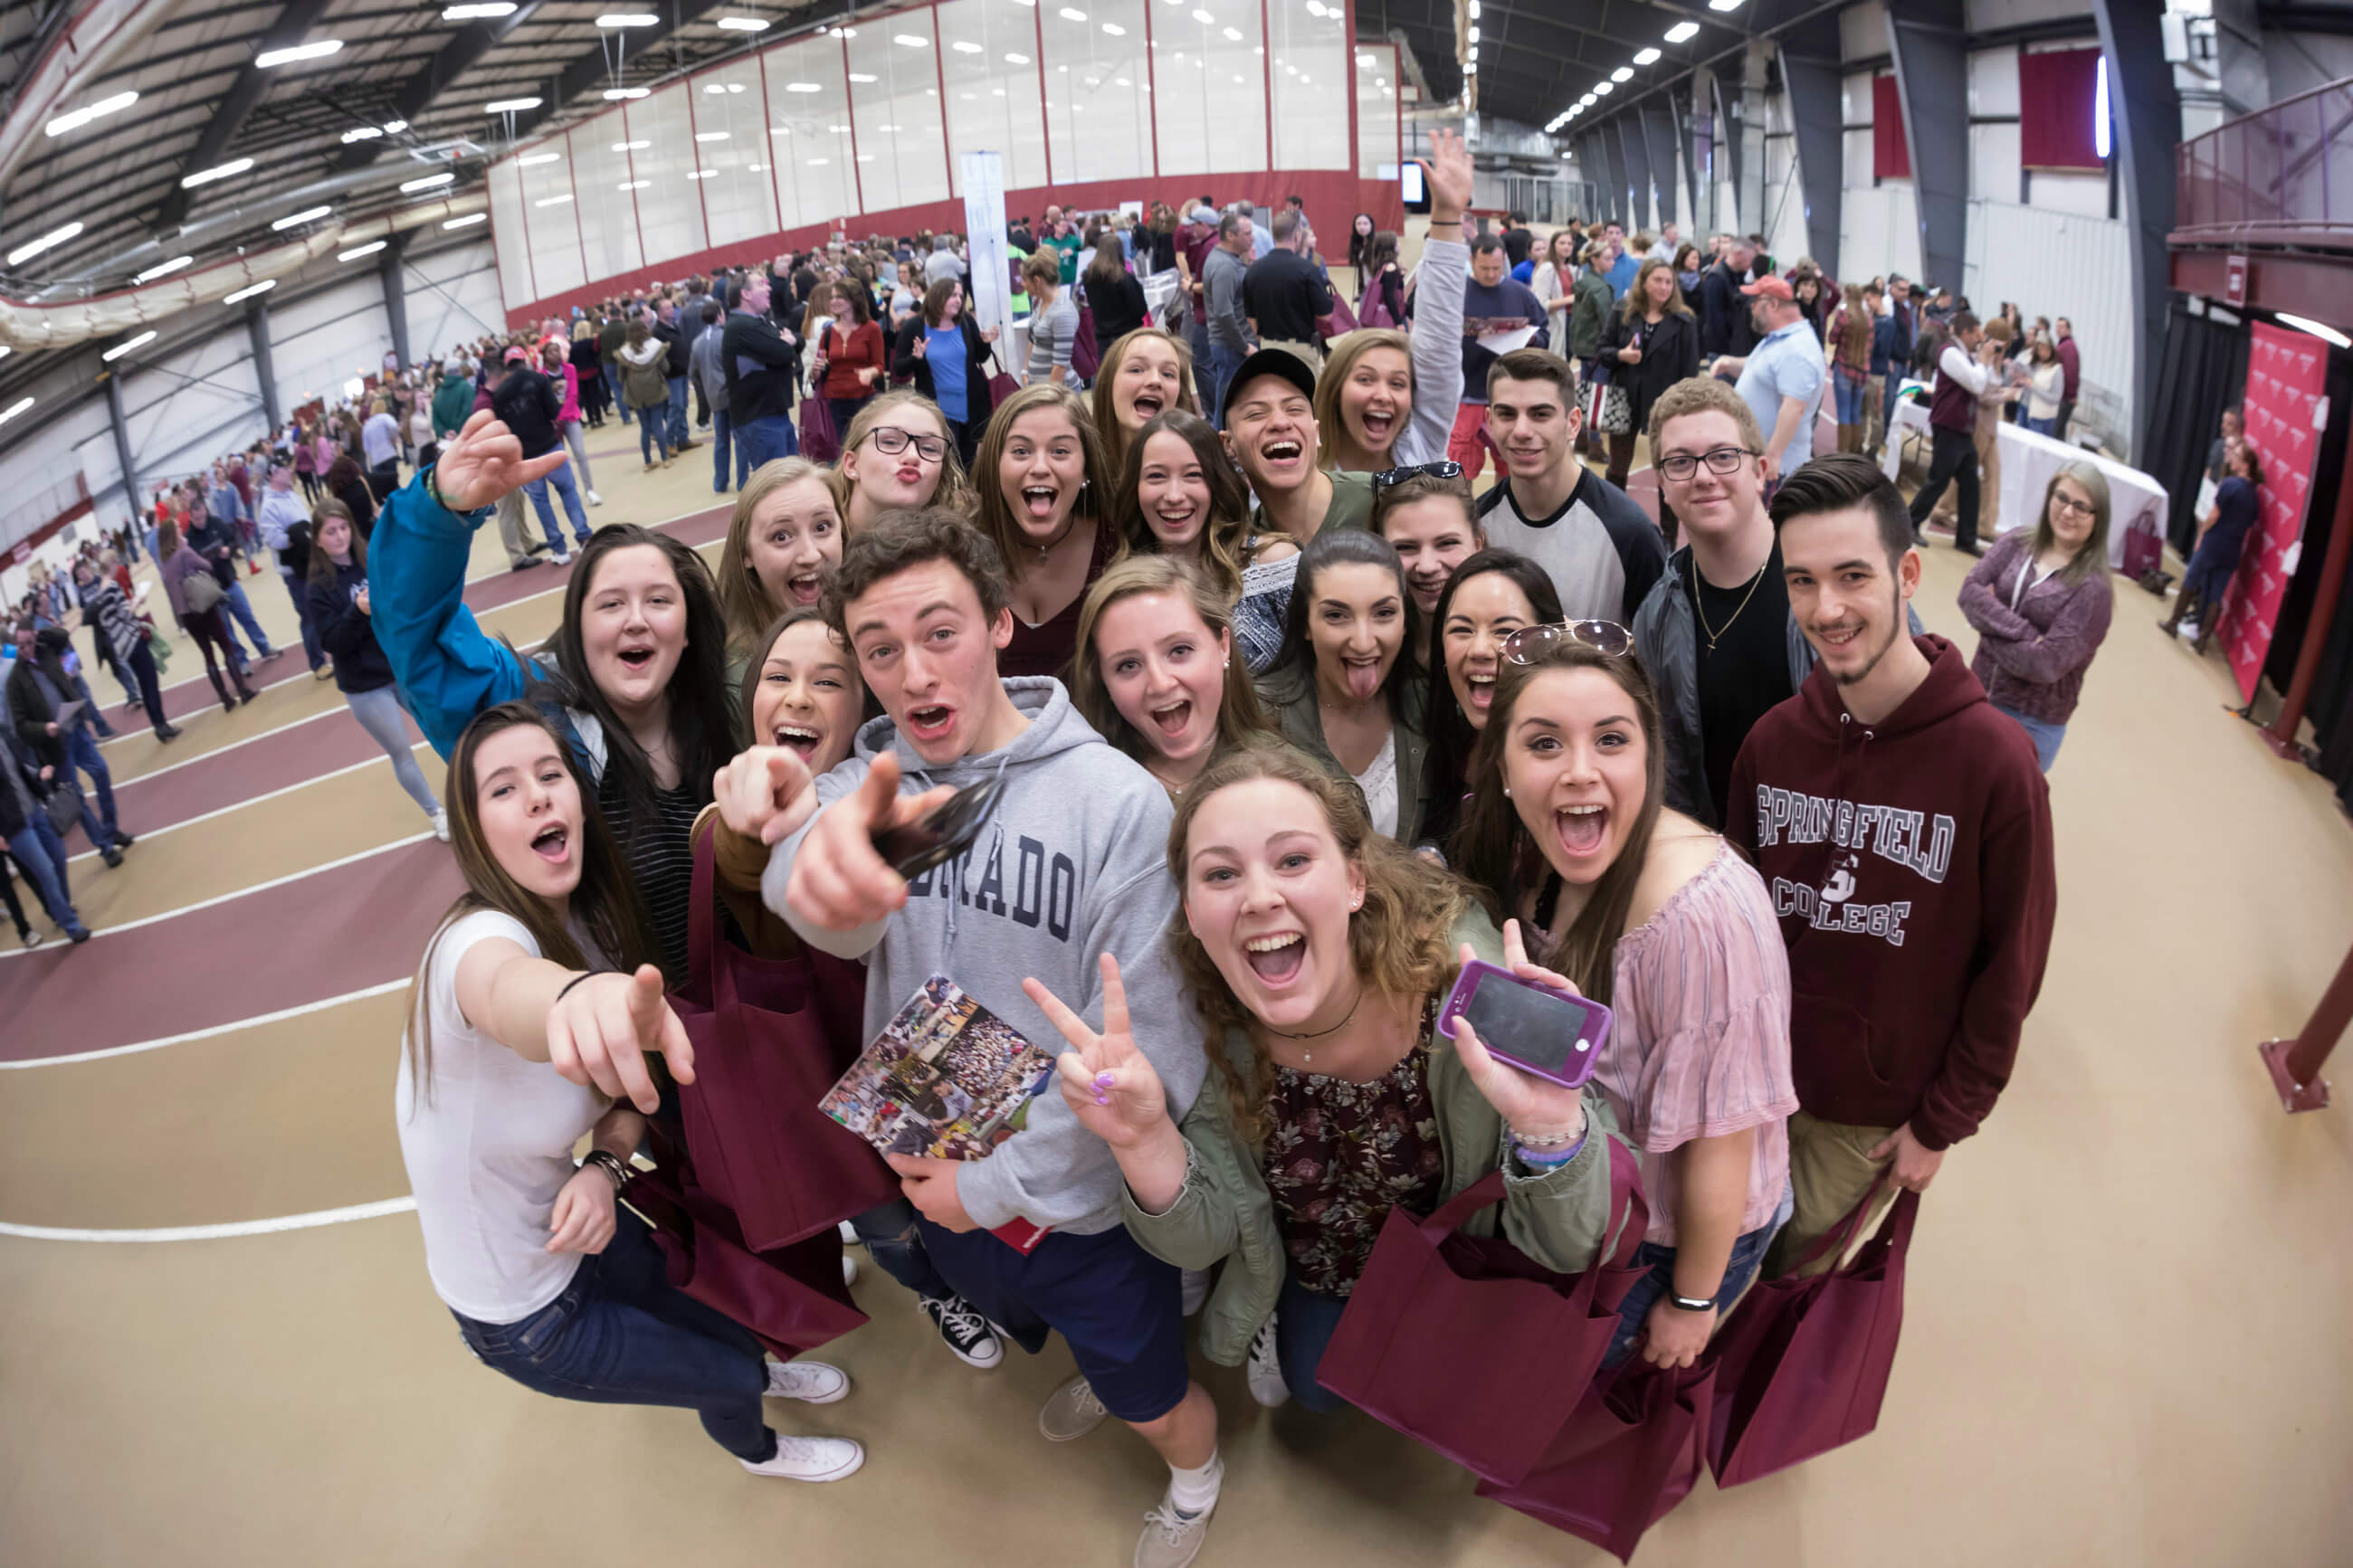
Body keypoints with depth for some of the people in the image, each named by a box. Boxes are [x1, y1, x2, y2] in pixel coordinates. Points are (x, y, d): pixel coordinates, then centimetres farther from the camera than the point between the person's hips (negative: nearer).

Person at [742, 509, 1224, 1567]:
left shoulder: (1118, 803, -25)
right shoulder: (864, 782, -12)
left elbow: (1145, 1049, -23)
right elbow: (823, 907, -36)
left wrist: (998, 1183, -18)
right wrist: (824, 847, -59)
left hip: (1077, 1198, -4)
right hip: (932, 1178, 4)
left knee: (1152, 1404, 20)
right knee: (1024, 1321, 33)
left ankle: (1195, 1476, 55)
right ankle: (1094, 1368, 67)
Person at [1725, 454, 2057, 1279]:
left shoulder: (1994, 760, -19)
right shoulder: (1772, 739, -7)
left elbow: (2010, 969, -12)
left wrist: (1942, 1125, -7)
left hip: (1875, 1112, -3)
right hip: (1757, 1084, 3)